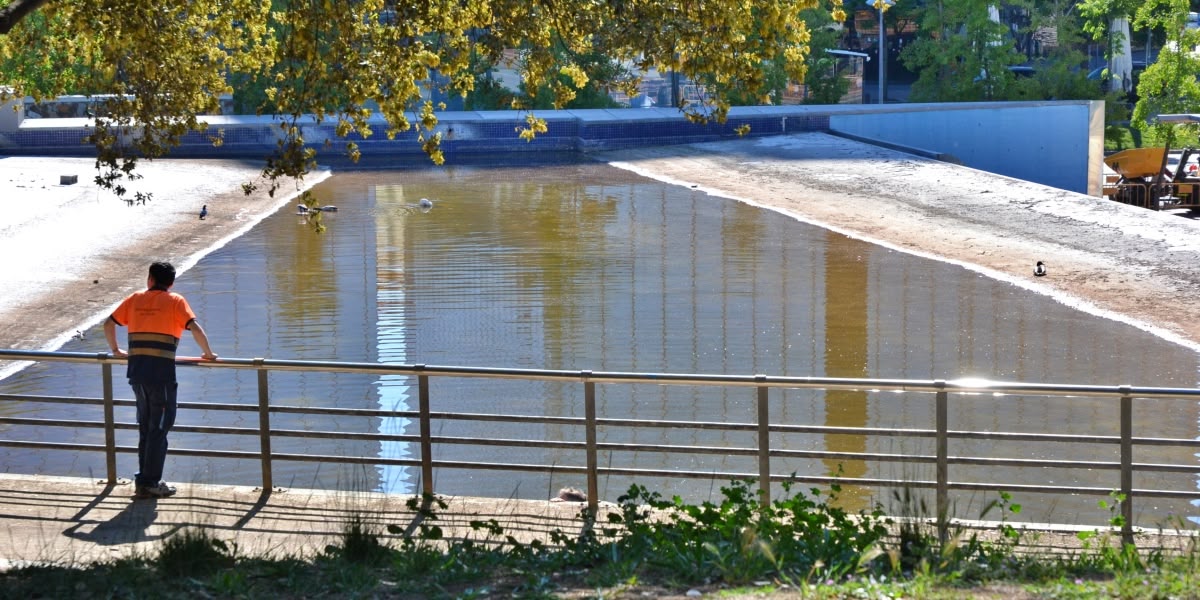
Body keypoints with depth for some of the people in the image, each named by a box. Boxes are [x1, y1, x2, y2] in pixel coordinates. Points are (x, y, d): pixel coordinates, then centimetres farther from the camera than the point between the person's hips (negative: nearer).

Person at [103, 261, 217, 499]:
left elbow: (109, 324, 14)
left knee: (146, 427, 17)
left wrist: (115, 350, 28)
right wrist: (208, 354, 1)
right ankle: (150, 483, 3)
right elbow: (195, 328, -11)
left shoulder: (135, 299, 13)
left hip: (136, 370, 4)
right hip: (161, 372, -4)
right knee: (159, 428, 3)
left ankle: (144, 480, 19)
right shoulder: (175, 301, 1)